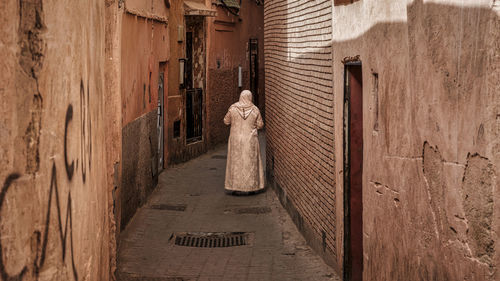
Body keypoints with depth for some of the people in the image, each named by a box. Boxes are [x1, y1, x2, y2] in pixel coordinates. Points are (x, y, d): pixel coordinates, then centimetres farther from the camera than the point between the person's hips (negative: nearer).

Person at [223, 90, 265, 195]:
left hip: (236, 140, 0)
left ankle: (235, 187, 8)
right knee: (251, 162, 10)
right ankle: (251, 187, 12)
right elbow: (260, 125, 1)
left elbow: (226, 121, 5)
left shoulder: (233, 108, -6)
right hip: (250, 140, 0)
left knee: (236, 162, 8)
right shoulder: (255, 110, -6)